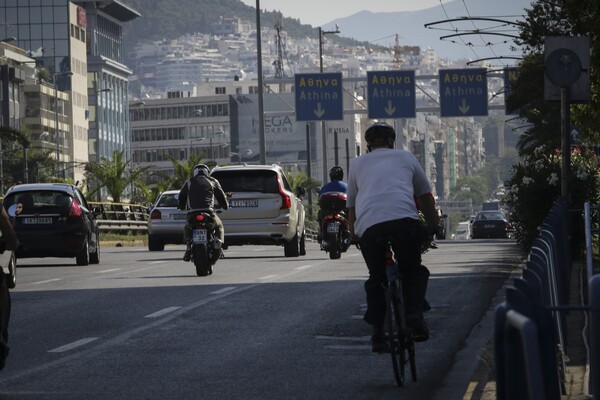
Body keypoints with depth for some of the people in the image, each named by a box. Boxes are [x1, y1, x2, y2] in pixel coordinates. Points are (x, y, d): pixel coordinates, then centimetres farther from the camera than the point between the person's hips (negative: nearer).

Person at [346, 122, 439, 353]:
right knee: (414, 270, 22)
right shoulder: (406, 157, 27)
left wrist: (355, 236, 38)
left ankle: (378, 333, 8)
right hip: (404, 220, -1)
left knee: (376, 279, 21)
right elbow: (426, 198, 31)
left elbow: (351, 208, 29)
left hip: (368, 227, 1)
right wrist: (433, 227, 42)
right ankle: (414, 314, -2)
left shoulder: (357, 164, 29)